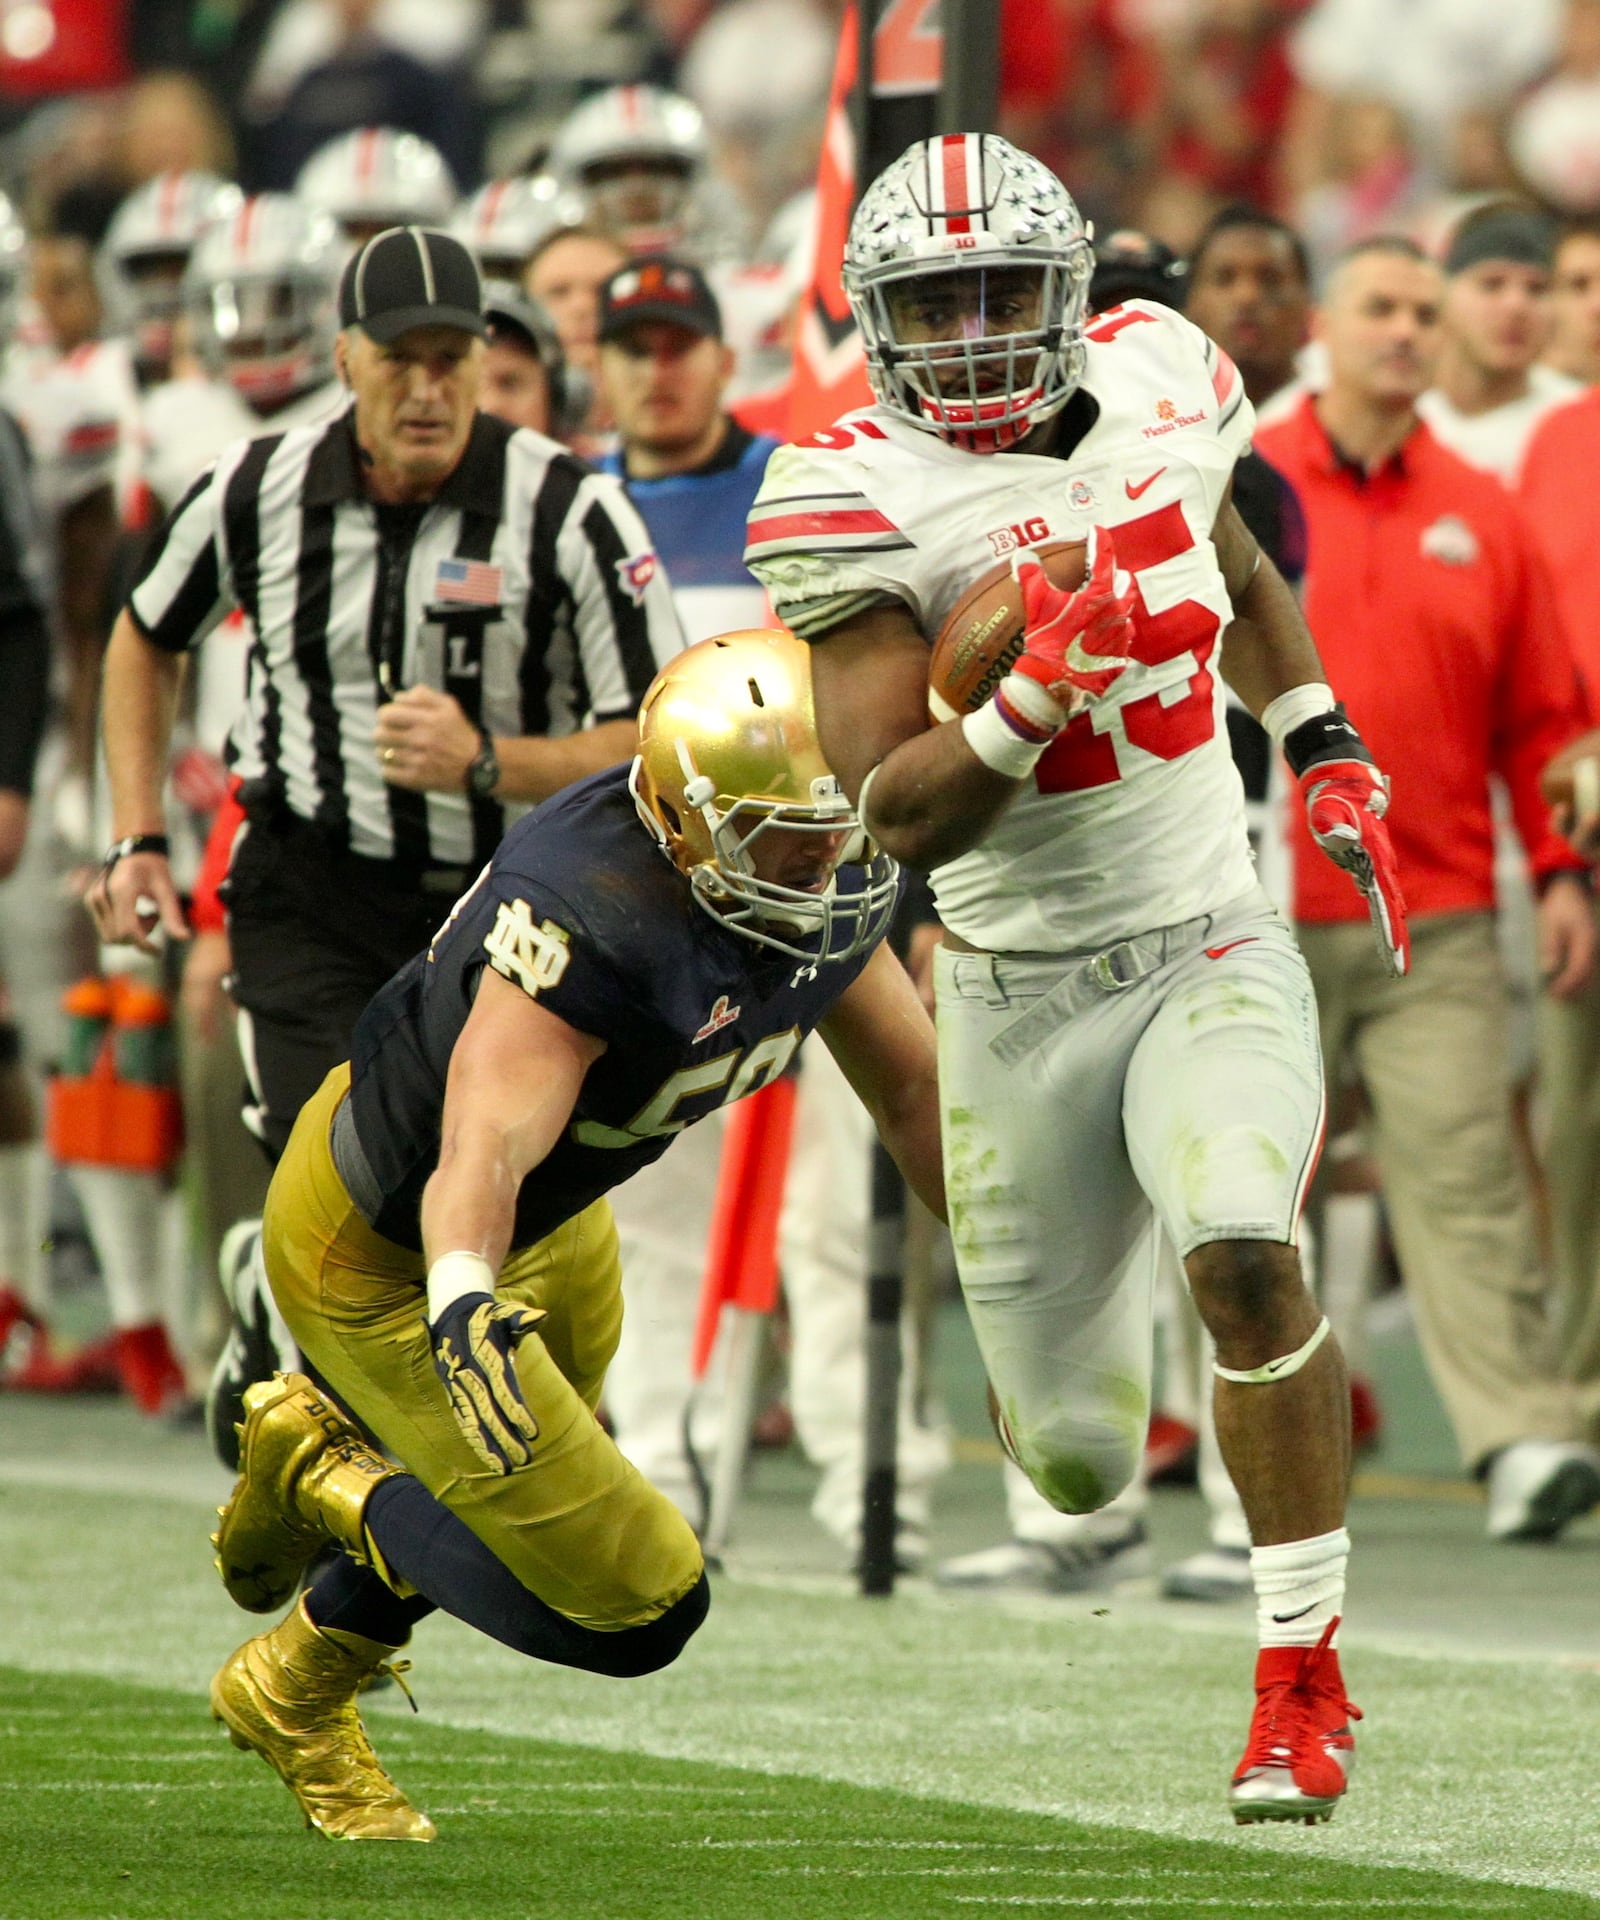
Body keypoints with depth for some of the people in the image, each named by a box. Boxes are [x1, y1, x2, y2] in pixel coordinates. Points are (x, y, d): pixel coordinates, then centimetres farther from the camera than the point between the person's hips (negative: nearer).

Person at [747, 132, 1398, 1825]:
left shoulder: (1158, 380, -2)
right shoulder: (857, 502, -15)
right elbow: (898, 818, -22)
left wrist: (1323, 750, 14)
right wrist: (1043, 689, -35)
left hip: (1212, 951, 1)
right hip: (1019, 999, -1)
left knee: (1243, 1256, -30)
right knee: (1077, 1464, 6)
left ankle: (1303, 1677, -16)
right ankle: (1054, 1377, 47)